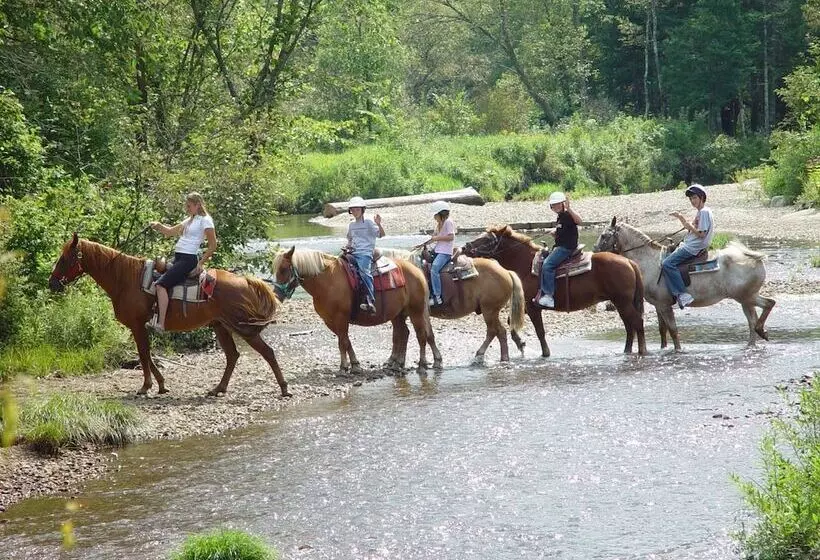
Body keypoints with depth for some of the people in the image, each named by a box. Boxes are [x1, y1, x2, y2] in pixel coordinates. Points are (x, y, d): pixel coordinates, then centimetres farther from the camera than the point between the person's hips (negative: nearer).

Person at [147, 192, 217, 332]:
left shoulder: (205, 220, -6)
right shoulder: (190, 220, 20)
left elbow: (213, 246, -8)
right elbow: (170, 231, 25)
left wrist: (201, 263, -9)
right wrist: (159, 226, 5)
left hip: (188, 259, -10)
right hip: (178, 258, 10)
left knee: (161, 284, -22)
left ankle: (160, 323, -29)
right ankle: (155, 317, 3)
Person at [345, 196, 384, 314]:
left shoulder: (368, 222, 1)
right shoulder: (351, 225, 20)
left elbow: (381, 234, -4)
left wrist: (378, 224, -23)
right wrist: (348, 246, 11)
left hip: (365, 253, -8)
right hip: (353, 253, 8)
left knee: (364, 271, -31)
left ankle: (371, 303, -43)